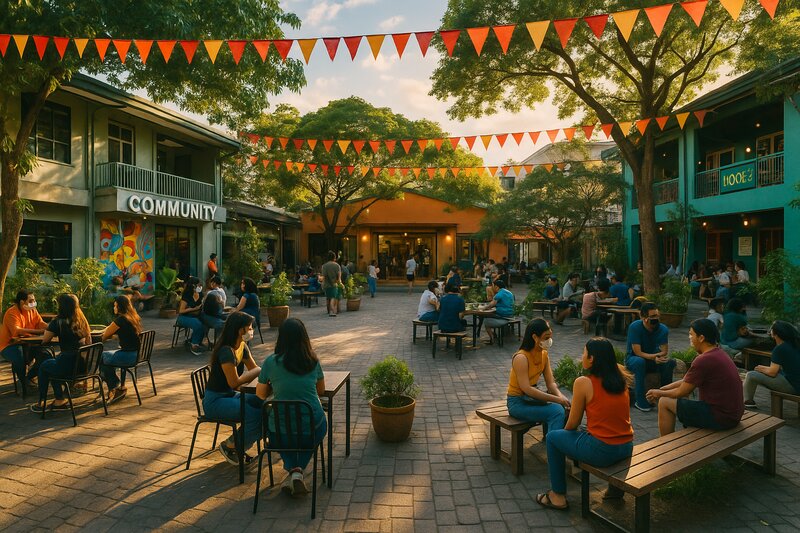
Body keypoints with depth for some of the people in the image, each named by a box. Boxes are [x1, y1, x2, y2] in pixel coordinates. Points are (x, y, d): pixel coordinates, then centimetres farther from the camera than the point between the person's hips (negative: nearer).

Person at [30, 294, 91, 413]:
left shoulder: (57, 322, -8)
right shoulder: (82, 321, 6)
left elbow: (44, 340, 4)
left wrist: (48, 328, 22)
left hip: (67, 366, -5)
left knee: (44, 366, 27)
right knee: (53, 363, 33)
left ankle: (41, 404, 37)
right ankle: (59, 401, 33)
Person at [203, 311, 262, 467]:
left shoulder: (242, 347, 4)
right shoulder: (226, 351, -24)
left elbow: (255, 369, 11)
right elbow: (234, 382, -24)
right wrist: (258, 371, -14)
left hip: (230, 395, 9)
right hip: (215, 401, -9)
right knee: (257, 416, -24)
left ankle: (239, 448, 5)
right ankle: (229, 446, 1)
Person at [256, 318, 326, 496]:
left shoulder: (271, 362, -8)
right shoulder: (313, 361, -3)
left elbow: (261, 394, 7)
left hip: (280, 433, 0)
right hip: (313, 429, 1)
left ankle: (293, 470, 9)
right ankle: (298, 471, 11)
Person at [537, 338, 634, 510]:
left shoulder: (583, 383, -14)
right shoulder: (620, 379, 3)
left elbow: (572, 424, -4)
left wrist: (565, 431, 16)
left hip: (601, 452, -7)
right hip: (627, 449, 7)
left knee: (553, 437, 15)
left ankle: (558, 496, 22)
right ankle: (615, 487, 36)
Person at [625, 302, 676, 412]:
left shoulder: (663, 329, -10)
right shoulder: (634, 327, -21)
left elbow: (665, 352, -15)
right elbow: (638, 352, -24)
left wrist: (658, 357, -38)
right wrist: (655, 357, -40)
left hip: (652, 360, 4)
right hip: (633, 359, -4)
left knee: (670, 362, -25)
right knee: (640, 362, -37)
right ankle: (640, 402, -31)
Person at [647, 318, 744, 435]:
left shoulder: (703, 360, -22)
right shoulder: (718, 354, 8)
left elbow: (682, 392, -13)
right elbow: (686, 381, 14)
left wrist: (660, 394, 5)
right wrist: (660, 390, 12)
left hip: (720, 418, -9)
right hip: (734, 415, 9)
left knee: (665, 402, 1)